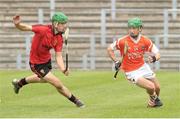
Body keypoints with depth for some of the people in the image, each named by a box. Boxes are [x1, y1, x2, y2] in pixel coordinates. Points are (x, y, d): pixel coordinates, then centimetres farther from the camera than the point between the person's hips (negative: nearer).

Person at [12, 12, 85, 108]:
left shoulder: (59, 39, -11)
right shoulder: (43, 30, -29)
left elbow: (58, 56, -12)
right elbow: (25, 27, -32)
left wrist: (63, 69, -29)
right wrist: (17, 24, -54)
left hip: (47, 59, 8)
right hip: (37, 63, -8)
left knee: (44, 79, 35)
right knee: (58, 84, -8)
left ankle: (19, 82, 58)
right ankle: (75, 101, 13)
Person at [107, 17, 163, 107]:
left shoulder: (145, 41, -10)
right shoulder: (123, 41, -19)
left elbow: (157, 54, -8)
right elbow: (109, 49, -6)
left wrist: (154, 58, -31)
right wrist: (116, 61, -12)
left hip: (143, 66, 4)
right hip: (131, 72, -4)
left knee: (157, 88, 11)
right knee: (151, 87, -19)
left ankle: (156, 99, 47)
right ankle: (152, 100, 17)